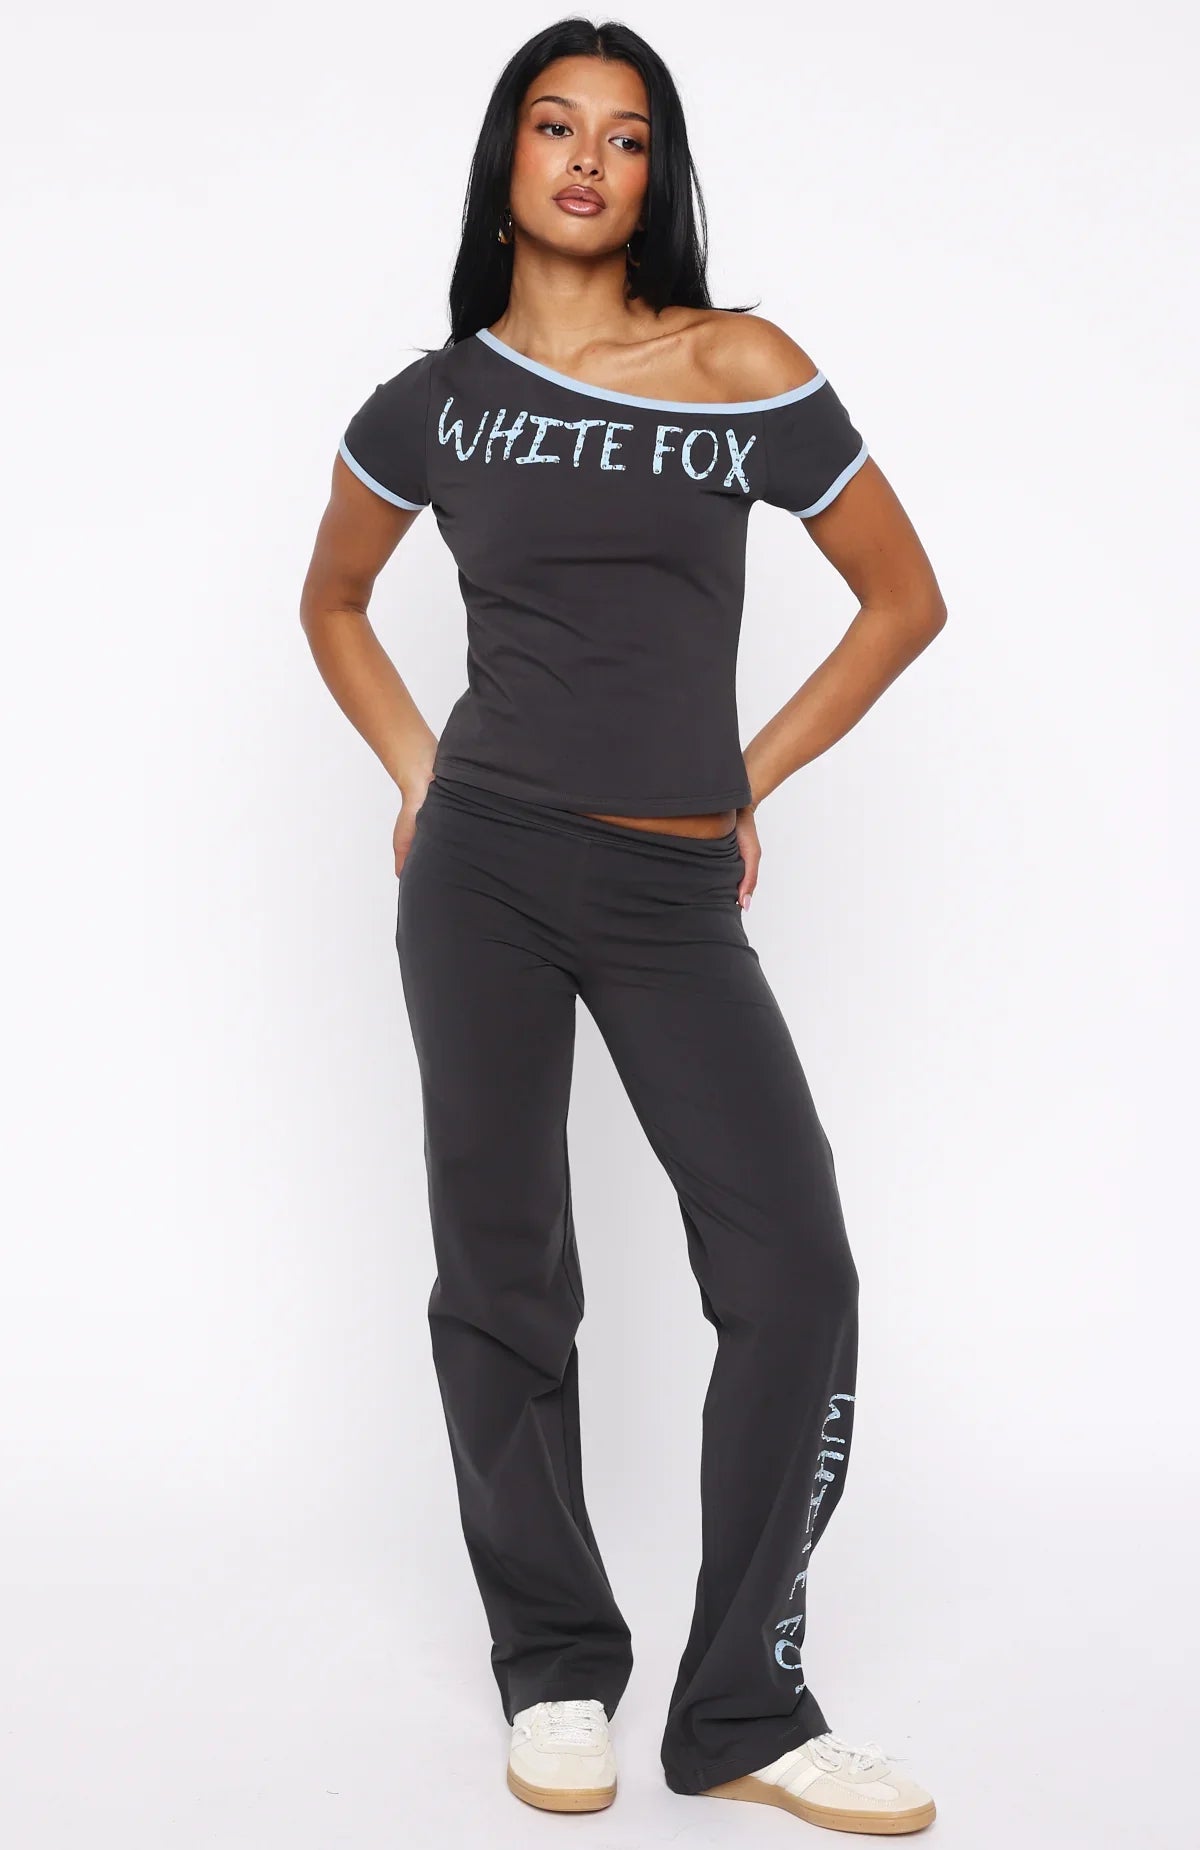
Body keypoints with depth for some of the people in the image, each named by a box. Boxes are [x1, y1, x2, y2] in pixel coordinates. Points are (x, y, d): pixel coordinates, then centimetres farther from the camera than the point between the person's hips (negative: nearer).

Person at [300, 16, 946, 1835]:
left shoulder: (747, 372, 1)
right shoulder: (432, 402, 6)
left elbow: (904, 597, 9)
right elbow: (333, 603, 23)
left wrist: (751, 776, 7)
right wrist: (415, 772, 10)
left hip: (677, 895, 0)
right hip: (483, 870, 1)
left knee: (794, 1271, -9)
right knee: (501, 1278, 4)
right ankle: (556, 1673, 20)